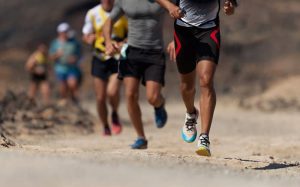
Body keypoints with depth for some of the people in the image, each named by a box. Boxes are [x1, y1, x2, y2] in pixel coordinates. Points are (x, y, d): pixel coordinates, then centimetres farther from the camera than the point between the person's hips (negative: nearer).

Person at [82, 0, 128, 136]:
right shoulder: (93, 14, 1)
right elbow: (86, 36, 9)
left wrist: (125, 43, -14)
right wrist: (90, 39, -14)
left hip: (118, 58, -2)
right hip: (100, 58, 2)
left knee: (112, 92, -21)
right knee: (100, 98, 2)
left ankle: (115, 115, 10)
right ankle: (105, 128, 23)